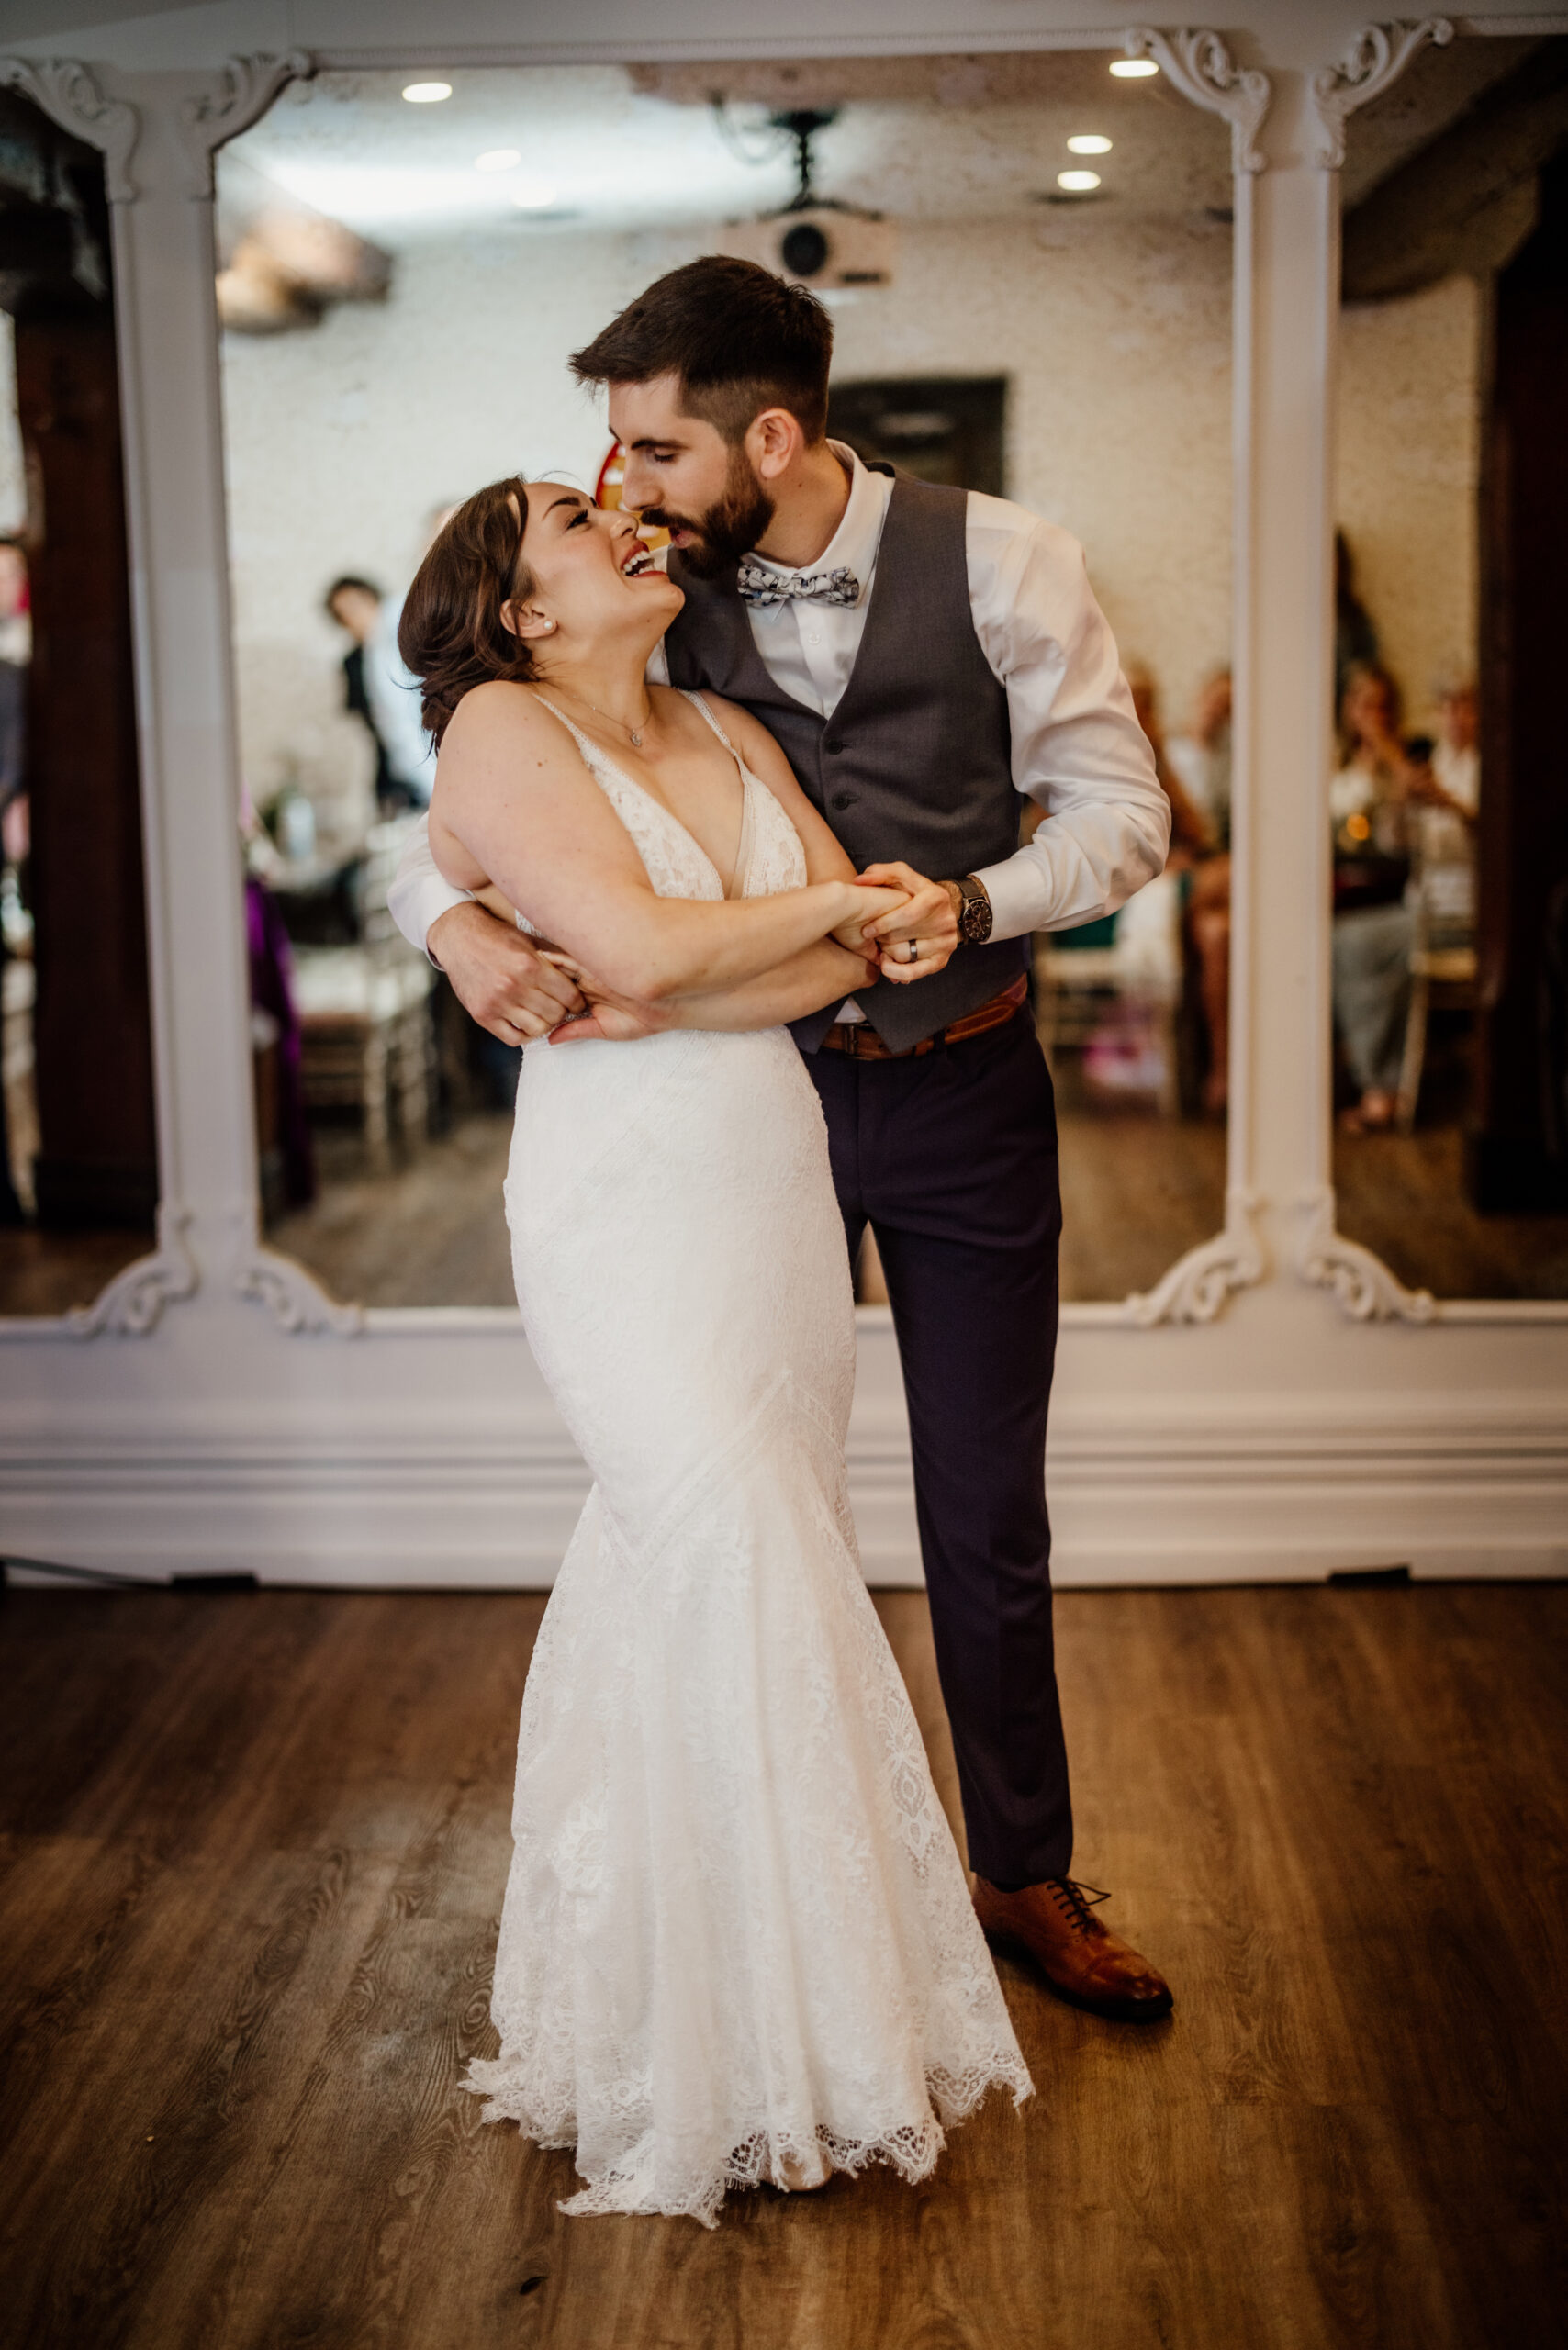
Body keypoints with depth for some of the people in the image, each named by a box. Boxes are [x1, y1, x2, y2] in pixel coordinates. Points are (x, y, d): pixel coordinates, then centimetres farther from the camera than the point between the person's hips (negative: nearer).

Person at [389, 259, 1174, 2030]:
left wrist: (972, 901, -26)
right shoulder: (664, 598, -6)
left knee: (988, 1518, 9)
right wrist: (454, 920, -25)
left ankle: (1025, 1876, 29)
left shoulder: (995, 562, -10)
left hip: (964, 1091, -1)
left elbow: (1122, 814, -7)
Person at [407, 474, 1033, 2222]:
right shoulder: (499, 730, -4)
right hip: (625, 1206, -5)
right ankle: (742, 2057, -2)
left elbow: (856, 959, 4)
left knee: (730, 1553, 8)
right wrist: (834, 907, -3)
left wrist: (674, 998, -12)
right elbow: (637, 943, -17)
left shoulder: (727, 734, 14)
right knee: (728, 1548, -15)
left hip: (775, 1183, 6)